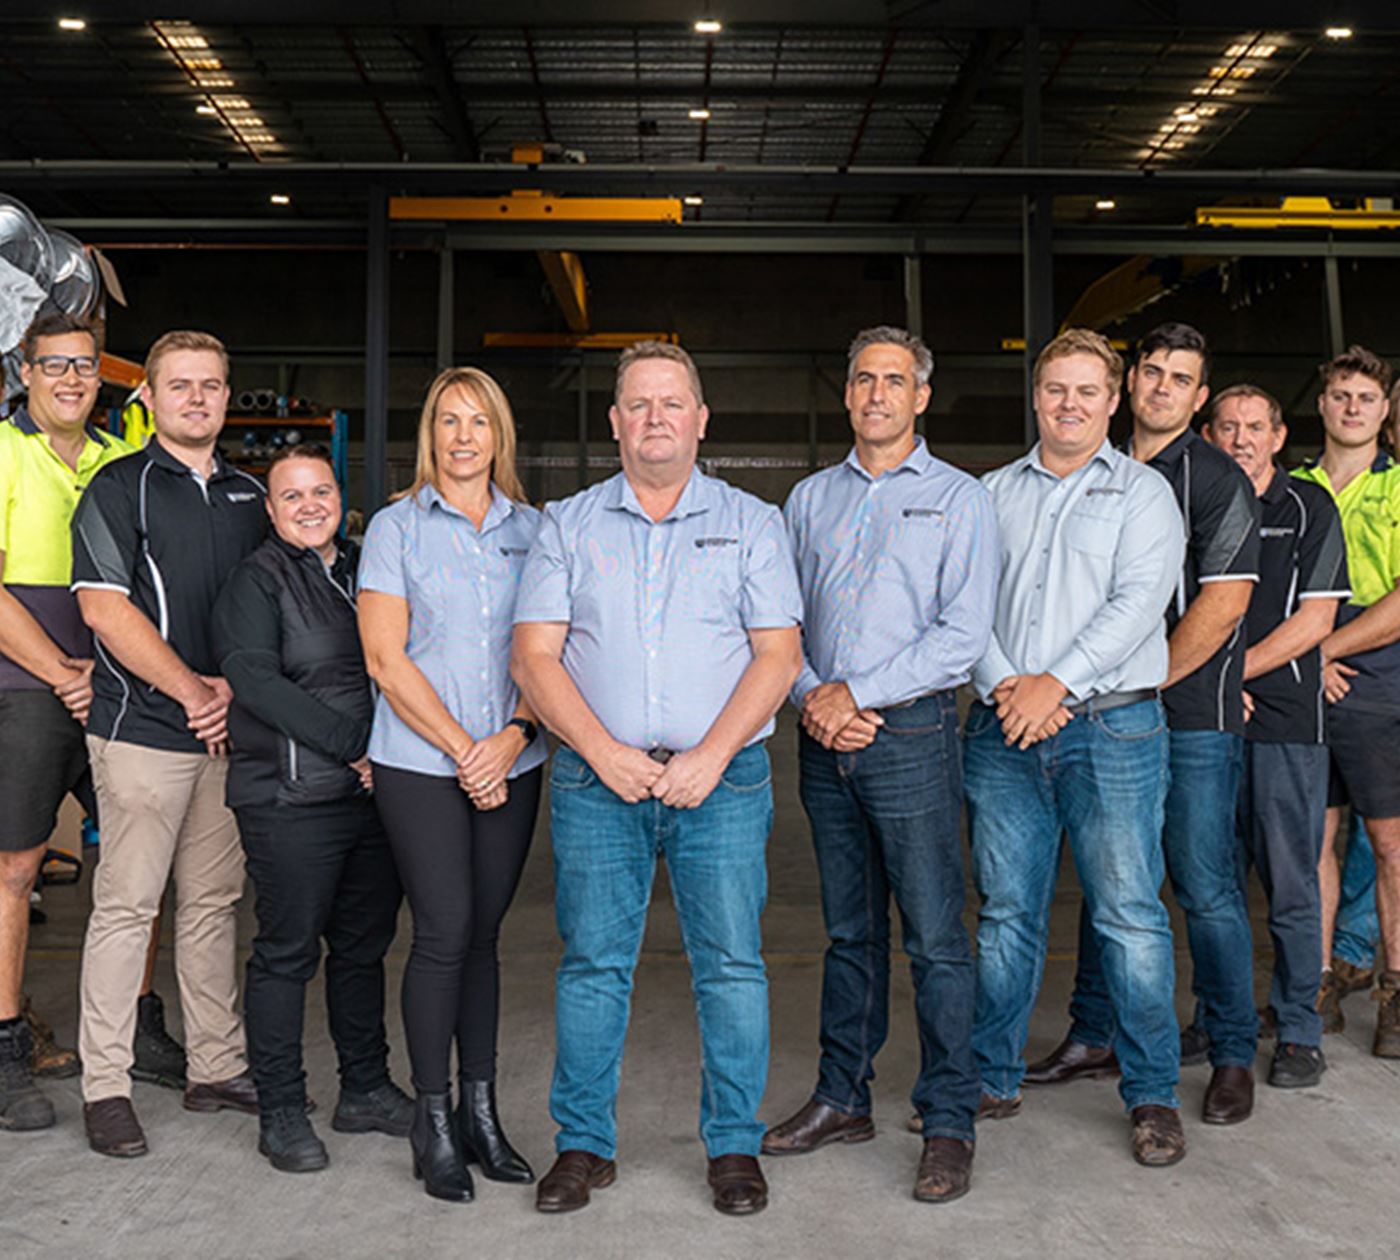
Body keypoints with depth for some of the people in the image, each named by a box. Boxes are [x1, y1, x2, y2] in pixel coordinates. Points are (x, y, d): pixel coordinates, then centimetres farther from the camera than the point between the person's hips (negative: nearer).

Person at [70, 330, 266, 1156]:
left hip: (229, 731, 5)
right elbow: (105, 608, -10)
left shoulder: (249, 496, 15)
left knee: (215, 903, 11)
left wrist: (236, 689, -2)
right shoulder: (119, 489, -2)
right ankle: (106, 1085, 9)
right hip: (142, 729, -5)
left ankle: (219, 1069, 21)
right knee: (126, 904, -1)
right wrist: (193, 691, -12)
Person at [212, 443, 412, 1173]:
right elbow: (254, 680, -16)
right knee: (287, 953, 1)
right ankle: (279, 1112, 14)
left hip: (373, 792, 6)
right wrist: (353, 745, -20)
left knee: (364, 945, 13)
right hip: (291, 801, -6)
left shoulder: (364, 570, 15)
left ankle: (365, 1090, 27)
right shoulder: (256, 582, -3)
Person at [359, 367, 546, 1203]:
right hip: (420, 765, -2)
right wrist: (463, 750, -10)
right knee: (445, 933, -5)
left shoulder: (532, 529, 9)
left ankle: (481, 1111, 19)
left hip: (512, 766, 3)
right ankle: (434, 1122, 10)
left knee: (483, 935, 8)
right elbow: (387, 659, -4)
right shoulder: (396, 528, 2)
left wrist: (513, 737, -8)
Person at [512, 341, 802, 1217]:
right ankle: (585, 1144, 19)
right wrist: (605, 752, -11)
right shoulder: (569, 525, 10)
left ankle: (735, 1145, 17)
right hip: (596, 780, 1)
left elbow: (778, 654, 0)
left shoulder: (752, 523, 8)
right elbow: (535, 657, 3)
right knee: (592, 963, 5)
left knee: (732, 964, 2)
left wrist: (709, 758, -12)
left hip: (722, 779, -1)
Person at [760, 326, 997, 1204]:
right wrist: (811, 698, -6)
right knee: (849, 931, 14)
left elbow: (964, 636, -8)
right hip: (824, 738, 4)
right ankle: (844, 1099, 25)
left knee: (935, 938, -1)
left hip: (910, 733, -4)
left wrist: (854, 693, -13)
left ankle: (950, 1123, 9)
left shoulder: (958, 498, 1)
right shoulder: (809, 498, 14)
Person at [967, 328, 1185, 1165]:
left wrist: (1055, 682, -15)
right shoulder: (991, 494, 15)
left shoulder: (1143, 491, 6)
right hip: (1004, 728, 3)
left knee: (1131, 914, -1)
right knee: (1007, 912, 9)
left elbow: (1138, 602, -7)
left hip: (1112, 727, -3)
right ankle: (995, 1078, 21)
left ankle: (1154, 1094, 13)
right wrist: (1004, 684, -9)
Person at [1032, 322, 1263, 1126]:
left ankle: (1233, 1053, 15)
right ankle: (1095, 1036, 24)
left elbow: (1222, 604, -11)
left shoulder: (1218, 479, -3)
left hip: (1193, 714, -5)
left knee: (1207, 888, -1)